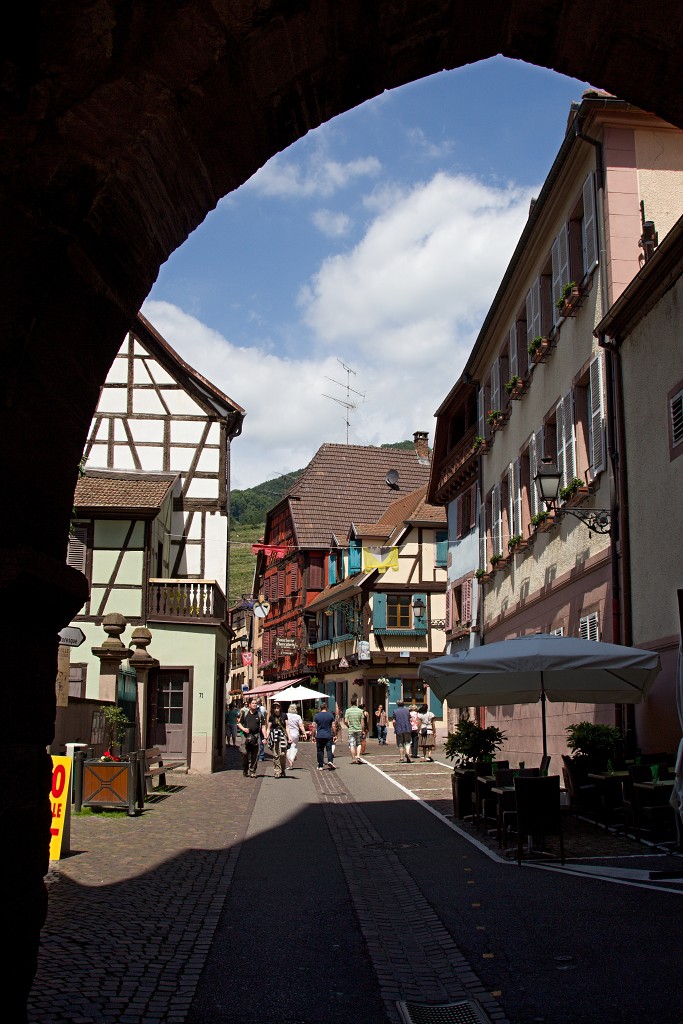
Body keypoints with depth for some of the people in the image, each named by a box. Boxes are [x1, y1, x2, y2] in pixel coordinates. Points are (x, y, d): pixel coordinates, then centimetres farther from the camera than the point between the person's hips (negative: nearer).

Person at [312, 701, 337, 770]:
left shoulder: (316, 716, 1)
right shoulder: (330, 715, 1)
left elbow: (314, 727, 0)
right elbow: (333, 726, 1)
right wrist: (334, 735, 9)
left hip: (319, 736, 0)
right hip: (328, 736, 0)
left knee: (320, 751, 8)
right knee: (329, 749, 2)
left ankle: (320, 766, 10)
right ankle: (330, 761, -22)